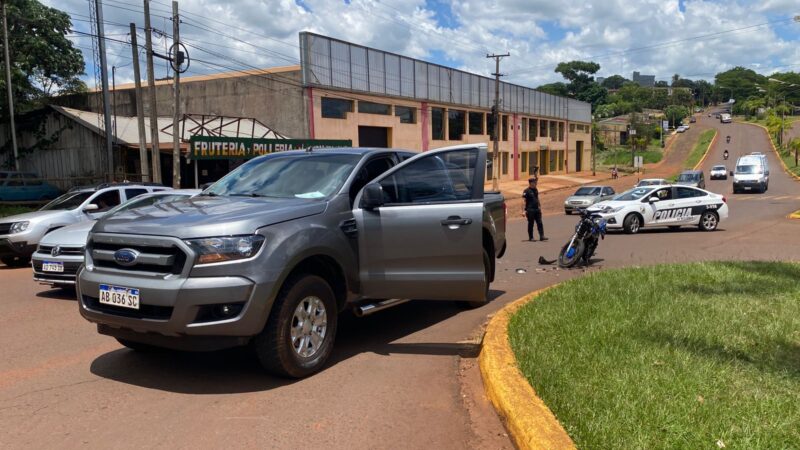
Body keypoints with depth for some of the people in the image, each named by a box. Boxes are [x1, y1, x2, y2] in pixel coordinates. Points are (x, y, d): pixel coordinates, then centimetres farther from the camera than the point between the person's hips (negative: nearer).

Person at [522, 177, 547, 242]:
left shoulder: (536, 190, 12)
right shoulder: (526, 191, -9)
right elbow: (524, 201, -13)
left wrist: (539, 207, 23)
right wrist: (523, 211, -19)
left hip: (537, 209, 6)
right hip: (530, 210, -6)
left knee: (540, 223, 1)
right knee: (531, 224, 2)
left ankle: (541, 236, 2)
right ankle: (531, 237, 10)